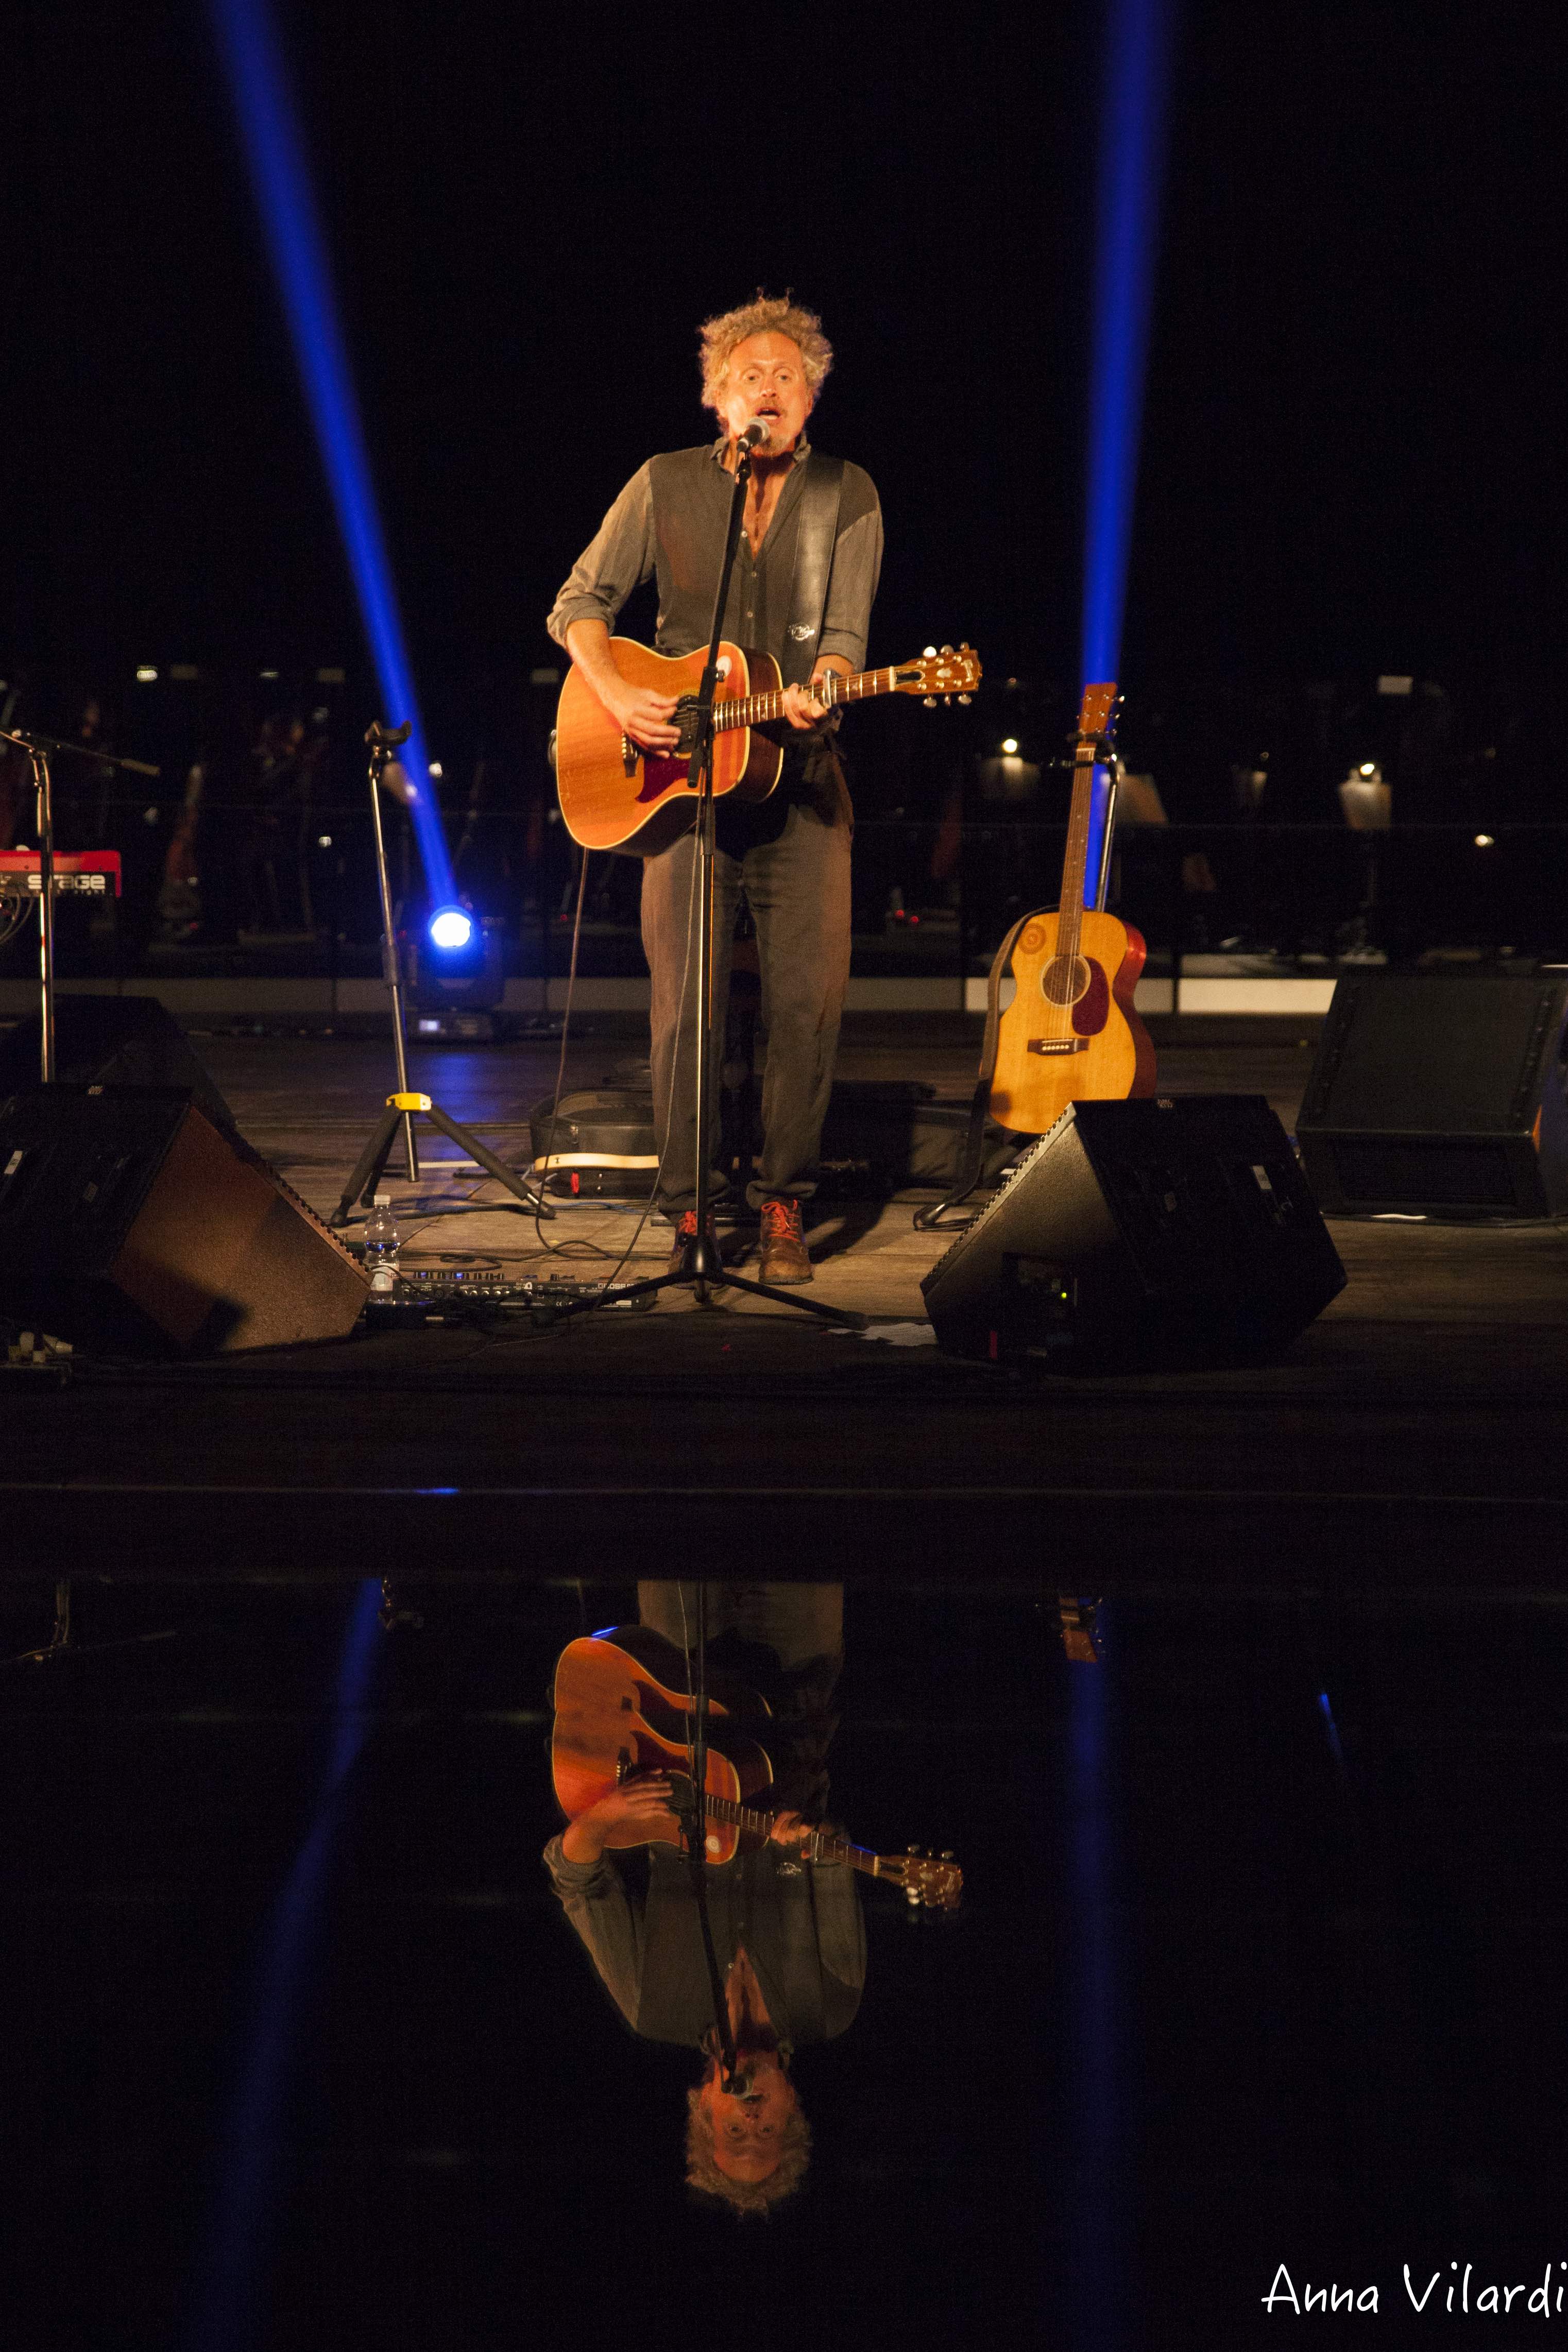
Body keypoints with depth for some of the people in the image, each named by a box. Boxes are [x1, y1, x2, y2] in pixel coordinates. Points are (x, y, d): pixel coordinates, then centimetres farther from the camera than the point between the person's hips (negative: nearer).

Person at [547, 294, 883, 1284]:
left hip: (798, 781, 0)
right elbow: (580, 603, 7)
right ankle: (689, 1209, 7)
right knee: (683, 1005, -3)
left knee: (812, 1001, -5)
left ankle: (784, 1206, 7)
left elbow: (845, 633, -3)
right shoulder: (666, 485, 4)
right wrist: (617, 694, -9)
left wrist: (813, 695, -25)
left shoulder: (848, 497, 4)